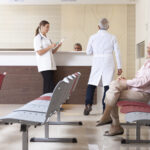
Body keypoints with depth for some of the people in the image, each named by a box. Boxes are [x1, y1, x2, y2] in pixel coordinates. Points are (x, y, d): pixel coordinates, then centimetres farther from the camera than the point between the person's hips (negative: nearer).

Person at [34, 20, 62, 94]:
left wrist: (57, 46, 4)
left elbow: (52, 52, 21)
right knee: (50, 86, -13)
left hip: (50, 65, 8)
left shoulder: (47, 38, 20)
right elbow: (39, 52, -13)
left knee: (47, 86, 5)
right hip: (44, 66, -8)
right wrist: (50, 47, -14)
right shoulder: (37, 38, -3)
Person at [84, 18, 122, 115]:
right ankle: (105, 108, -1)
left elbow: (88, 52, 7)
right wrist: (119, 67, 4)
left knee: (91, 84, 7)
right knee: (107, 85, 2)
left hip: (97, 63, 0)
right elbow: (117, 53, 0)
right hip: (109, 63, 0)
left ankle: (88, 104, -8)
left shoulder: (93, 37, 1)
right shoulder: (112, 37, 1)